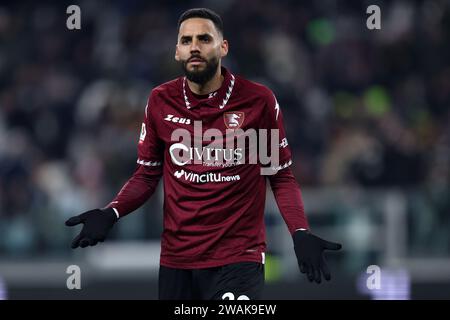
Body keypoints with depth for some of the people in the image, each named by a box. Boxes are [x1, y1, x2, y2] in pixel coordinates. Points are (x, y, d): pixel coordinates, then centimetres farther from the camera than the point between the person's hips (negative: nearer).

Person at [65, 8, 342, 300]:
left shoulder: (259, 100, -5)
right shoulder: (160, 102, 3)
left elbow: (281, 176, 2)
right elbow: (146, 175, 11)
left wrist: (300, 233, -13)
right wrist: (111, 214, -7)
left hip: (239, 257, -3)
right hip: (176, 260, 3)